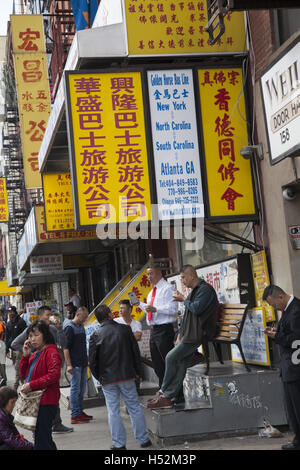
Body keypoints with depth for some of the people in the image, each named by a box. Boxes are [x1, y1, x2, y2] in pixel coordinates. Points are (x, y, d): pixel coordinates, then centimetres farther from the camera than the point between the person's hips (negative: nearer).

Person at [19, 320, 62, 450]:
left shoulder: (51, 352, -11)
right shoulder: (35, 353, 17)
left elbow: (54, 375, -23)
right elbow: (24, 375, 17)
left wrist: (31, 385, -22)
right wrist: (25, 355, 4)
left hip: (46, 402, -10)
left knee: (42, 440, -9)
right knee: (39, 436, 17)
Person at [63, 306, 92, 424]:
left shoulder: (81, 327, 15)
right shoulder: (69, 327, -12)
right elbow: (66, 347, -16)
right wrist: (69, 365, -19)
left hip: (83, 363, 9)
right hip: (75, 364, -8)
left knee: (82, 388, 13)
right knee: (75, 388, -5)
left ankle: (80, 412, 22)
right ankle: (75, 415, -1)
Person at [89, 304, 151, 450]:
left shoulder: (96, 335, -7)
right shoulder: (125, 329, -3)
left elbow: (92, 360, -5)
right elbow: (136, 352, 2)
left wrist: (99, 377, 9)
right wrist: (137, 371, 13)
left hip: (108, 379, -1)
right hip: (127, 375, 1)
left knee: (113, 411, 6)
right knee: (134, 407, 10)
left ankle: (119, 443, 8)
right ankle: (143, 439, 15)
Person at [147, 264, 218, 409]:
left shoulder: (205, 289, -10)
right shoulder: (193, 291, 22)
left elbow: (197, 308, -22)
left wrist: (184, 300, -5)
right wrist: (180, 335, 16)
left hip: (198, 334, -9)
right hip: (190, 334, 9)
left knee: (171, 357, -11)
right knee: (180, 362, 4)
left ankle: (164, 392, -2)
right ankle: (168, 397, 3)